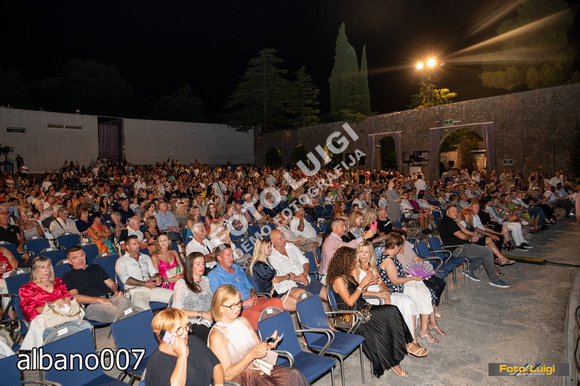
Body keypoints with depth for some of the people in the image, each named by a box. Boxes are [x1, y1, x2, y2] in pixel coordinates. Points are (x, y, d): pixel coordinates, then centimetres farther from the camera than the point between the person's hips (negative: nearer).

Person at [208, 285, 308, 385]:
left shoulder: (243, 321, 10)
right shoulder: (216, 336, -11)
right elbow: (226, 376, -13)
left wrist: (268, 345, -4)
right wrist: (251, 355, -22)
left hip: (260, 368, 7)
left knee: (294, 374, -19)